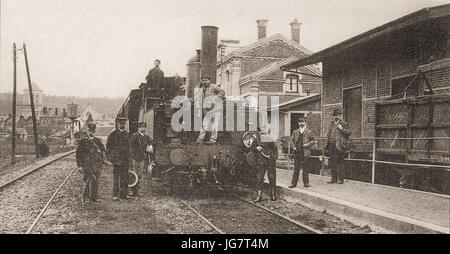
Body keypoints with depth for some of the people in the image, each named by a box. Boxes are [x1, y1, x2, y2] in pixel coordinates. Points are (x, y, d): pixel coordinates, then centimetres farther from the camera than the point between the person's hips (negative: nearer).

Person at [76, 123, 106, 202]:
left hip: (97, 165, 3)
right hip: (86, 164, -3)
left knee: (96, 181, 5)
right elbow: (78, 153, 6)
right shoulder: (83, 141, 3)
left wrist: (102, 158, 1)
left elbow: (104, 150, 18)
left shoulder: (98, 141, 10)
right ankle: (85, 197, 1)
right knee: (88, 180, -10)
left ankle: (94, 197, 14)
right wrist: (79, 164, 0)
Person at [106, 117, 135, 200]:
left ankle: (124, 194, 13)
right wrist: (111, 157, -5)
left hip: (125, 160, 5)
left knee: (125, 178, 7)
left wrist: (129, 158, 12)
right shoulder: (113, 134, -2)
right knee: (116, 177, -3)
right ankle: (115, 195, 1)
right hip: (117, 159, -5)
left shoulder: (126, 134, 14)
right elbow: (108, 146, 1)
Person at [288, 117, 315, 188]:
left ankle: (306, 183, 10)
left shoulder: (309, 131, 5)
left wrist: (308, 144, -10)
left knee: (305, 168, 2)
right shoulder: (295, 132, 13)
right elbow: (292, 140, 14)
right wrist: (294, 147, -2)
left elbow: (312, 140, 7)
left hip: (305, 152, -2)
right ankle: (293, 183, 6)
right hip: (297, 152, 2)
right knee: (296, 168, 4)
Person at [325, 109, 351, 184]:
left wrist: (342, 129, -19)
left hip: (340, 146, -6)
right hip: (332, 145, 6)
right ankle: (334, 179, 14)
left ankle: (341, 179, 3)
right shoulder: (331, 124, 18)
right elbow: (328, 134, 21)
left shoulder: (343, 124, 1)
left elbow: (349, 133, -8)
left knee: (340, 163, -3)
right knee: (332, 162, 7)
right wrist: (327, 145, 17)